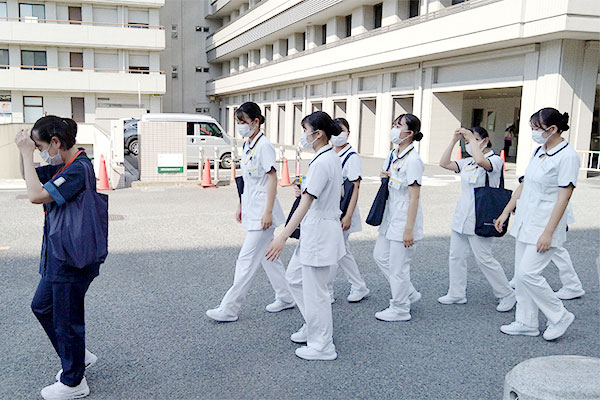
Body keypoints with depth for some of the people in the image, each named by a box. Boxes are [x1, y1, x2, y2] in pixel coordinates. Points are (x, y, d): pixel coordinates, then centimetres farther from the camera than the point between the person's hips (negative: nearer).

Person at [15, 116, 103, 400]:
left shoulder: (79, 169, -22)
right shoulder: (63, 166, 8)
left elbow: (36, 195, -29)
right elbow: (31, 177, 20)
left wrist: (28, 153, -21)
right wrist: (24, 150, 2)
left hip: (72, 261, -10)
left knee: (66, 320, 4)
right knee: (42, 307, 23)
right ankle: (79, 356, 38)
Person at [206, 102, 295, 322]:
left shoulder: (264, 145, -14)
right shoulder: (247, 145, 13)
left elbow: (272, 179, -17)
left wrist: (268, 211, -20)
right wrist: (241, 206, 19)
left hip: (262, 212, -10)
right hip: (251, 209, 10)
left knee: (247, 259, -5)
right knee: (267, 256, 16)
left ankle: (229, 309, 1)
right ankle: (285, 297, 28)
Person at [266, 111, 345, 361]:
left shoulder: (321, 162, -21)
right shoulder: (333, 158, 9)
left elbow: (305, 204, -28)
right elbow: (338, 192, 21)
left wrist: (282, 237, -32)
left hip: (319, 231, -10)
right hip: (315, 230, 11)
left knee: (315, 291, 2)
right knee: (294, 277, 21)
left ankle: (322, 347, 17)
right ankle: (313, 326, 34)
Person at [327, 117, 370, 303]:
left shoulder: (352, 157, -12)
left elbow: (354, 188, -16)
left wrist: (348, 216, -20)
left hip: (342, 211, -8)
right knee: (342, 252, 15)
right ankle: (359, 287, 29)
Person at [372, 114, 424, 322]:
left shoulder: (412, 160, -18)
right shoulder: (393, 154, 8)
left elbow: (414, 198, -19)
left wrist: (409, 229, -20)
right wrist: (384, 177, 0)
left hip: (404, 218, -10)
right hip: (390, 215, 10)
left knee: (398, 265, 1)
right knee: (380, 256, 17)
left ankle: (400, 309, 19)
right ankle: (409, 293, 32)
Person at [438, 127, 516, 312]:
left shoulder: (495, 160, -10)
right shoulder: (467, 162, 13)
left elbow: (480, 160, -32)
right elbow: (444, 163, 6)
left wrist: (472, 138, -21)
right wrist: (454, 140, 2)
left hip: (479, 220, -8)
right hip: (461, 217, 8)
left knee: (484, 259, -3)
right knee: (456, 256, 11)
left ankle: (507, 295, 15)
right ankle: (457, 293, 23)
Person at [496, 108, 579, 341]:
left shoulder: (567, 156, -15)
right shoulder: (539, 151, 10)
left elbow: (563, 198, -18)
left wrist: (548, 233, -20)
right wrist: (506, 212, 16)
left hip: (545, 225, -8)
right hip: (525, 223, 8)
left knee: (528, 273, -10)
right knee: (520, 275, 10)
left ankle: (560, 317, 11)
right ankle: (527, 323, 22)